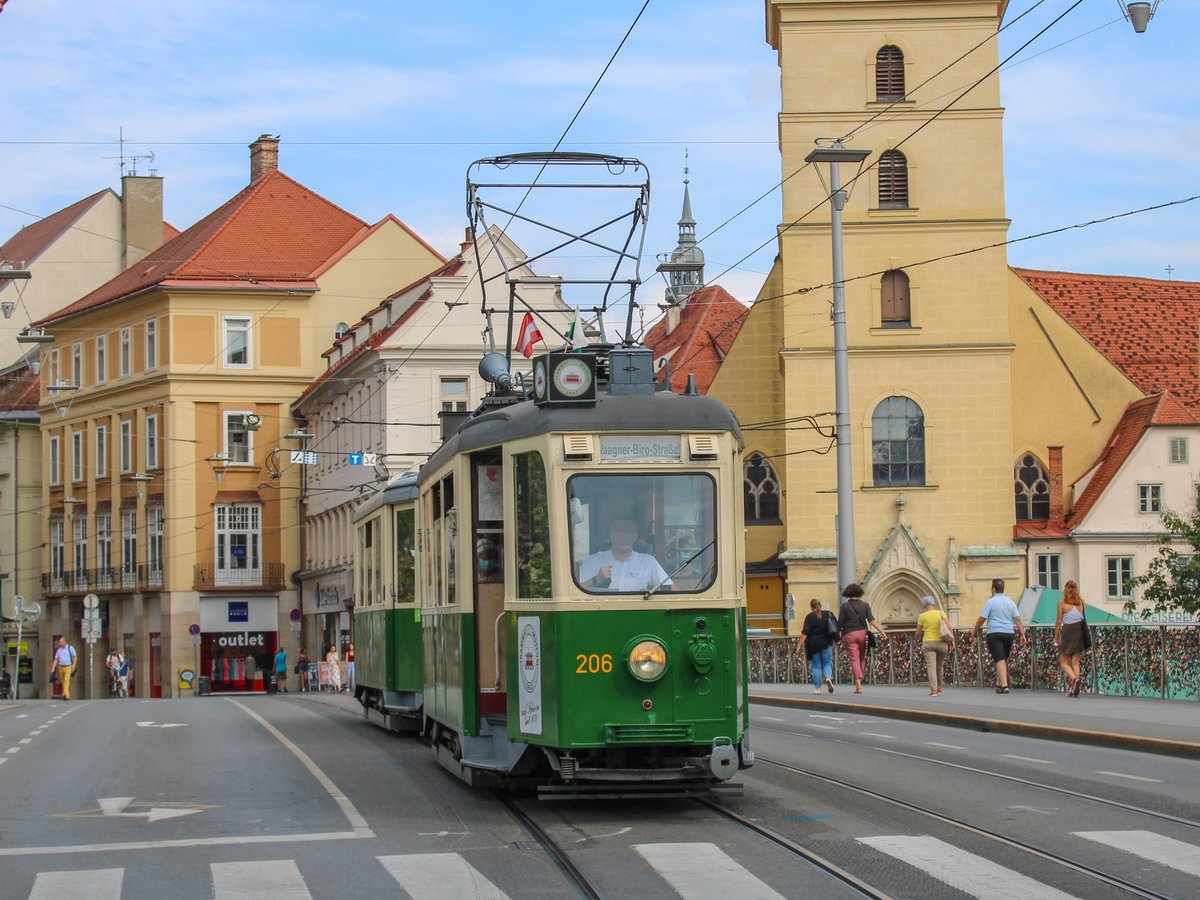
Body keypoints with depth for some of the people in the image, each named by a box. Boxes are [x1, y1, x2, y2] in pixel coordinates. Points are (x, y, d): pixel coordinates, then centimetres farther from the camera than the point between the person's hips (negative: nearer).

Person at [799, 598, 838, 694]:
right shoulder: (828, 614, 2)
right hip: (826, 644, 2)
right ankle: (828, 677, -18)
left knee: (816, 666, 7)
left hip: (814, 645, -2)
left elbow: (805, 632, -13)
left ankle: (817, 688, 7)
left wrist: (800, 644, -10)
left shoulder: (809, 617, -8)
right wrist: (836, 639, 22)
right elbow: (836, 627, 7)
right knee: (827, 664, 12)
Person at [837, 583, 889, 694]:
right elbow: (872, 620, -5)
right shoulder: (865, 605, 5)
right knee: (861, 659, 17)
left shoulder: (845, 606, 0)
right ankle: (860, 680, 20)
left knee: (854, 660, -4)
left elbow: (840, 624, -2)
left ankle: (858, 685, -16)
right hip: (862, 633, 2)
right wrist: (881, 631, -7)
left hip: (849, 634, -2)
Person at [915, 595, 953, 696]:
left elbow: (918, 633, 7)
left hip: (928, 643, -2)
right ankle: (939, 687, 29)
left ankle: (934, 690, -16)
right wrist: (952, 640, -4)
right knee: (939, 665, 19)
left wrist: (918, 638, 29)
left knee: (931, 666, -6)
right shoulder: (940, 613, 2)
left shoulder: (922, 616, 0)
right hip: (941, 642, 2)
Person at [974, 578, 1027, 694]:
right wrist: (1022, 634, 4)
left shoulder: (990, 602, -4)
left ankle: (1004, 685, -24)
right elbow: (1017, 619, 5)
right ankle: (999, 683, 27)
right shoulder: (1010, 602, 11)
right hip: (1008, 633, 5)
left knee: (1000, 660, -12)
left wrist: (975, 631, 8)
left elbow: (982, 619, -5)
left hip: (994, 633, -5)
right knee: (1004, 660, 17)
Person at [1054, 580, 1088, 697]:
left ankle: (1074, 679, -21)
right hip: (1079, 632, 3)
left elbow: (1058, 621, -3)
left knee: (1064, 662, 6)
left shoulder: (1062, 604, -4)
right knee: (1075, 662, 9)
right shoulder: (1081, 602, 4)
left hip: (1068, 632, -3)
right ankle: (1074, 689, -1)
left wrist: (1056, 637, 3)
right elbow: (1083, 618, 0)